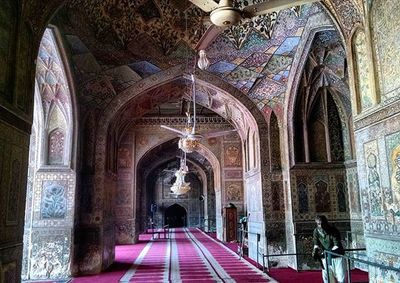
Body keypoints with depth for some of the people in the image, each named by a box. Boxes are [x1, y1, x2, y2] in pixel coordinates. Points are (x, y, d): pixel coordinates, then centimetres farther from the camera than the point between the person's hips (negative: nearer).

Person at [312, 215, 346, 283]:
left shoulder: (333, 231, -17)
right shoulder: (316, 231, -6)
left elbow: (337, 245, -20)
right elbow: (316, 243, 5)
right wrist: (315, 251, -17)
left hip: (337, 256, -3)